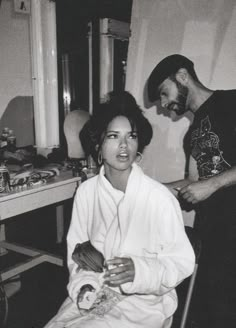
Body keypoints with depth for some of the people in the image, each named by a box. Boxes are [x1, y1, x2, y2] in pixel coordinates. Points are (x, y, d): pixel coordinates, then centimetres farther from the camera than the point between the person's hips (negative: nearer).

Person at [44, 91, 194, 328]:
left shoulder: (160, 198, -19)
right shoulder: (86, 191, -5)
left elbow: (182, 262, -11)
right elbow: (75, 249, 6)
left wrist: (139, 270, -26)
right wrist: (83, 286, -10)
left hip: (144, 303, -3)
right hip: (93, 296, 4)